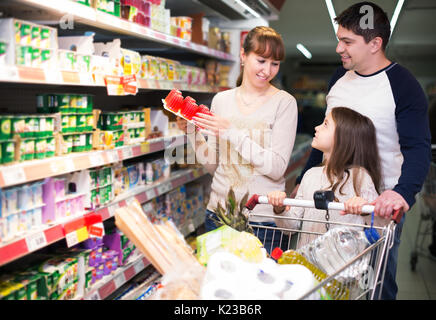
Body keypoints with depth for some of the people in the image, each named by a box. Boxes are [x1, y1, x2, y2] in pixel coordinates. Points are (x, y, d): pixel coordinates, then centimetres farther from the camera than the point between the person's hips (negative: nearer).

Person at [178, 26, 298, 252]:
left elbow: (277, 168, -16)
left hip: (262, 219, -3)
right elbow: (213, 165, 8)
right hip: (218, 212, 4)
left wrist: (233, 133, -22)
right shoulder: (221, 100, 5)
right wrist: (192, 131, -6)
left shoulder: (284, 102, -6)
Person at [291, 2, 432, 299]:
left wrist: (404, 192, -39)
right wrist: (303, 181, 15)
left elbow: (418, 149, -20)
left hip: (380, 205, -5)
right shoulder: (340, 77, 8)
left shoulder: (402, 85, -12)